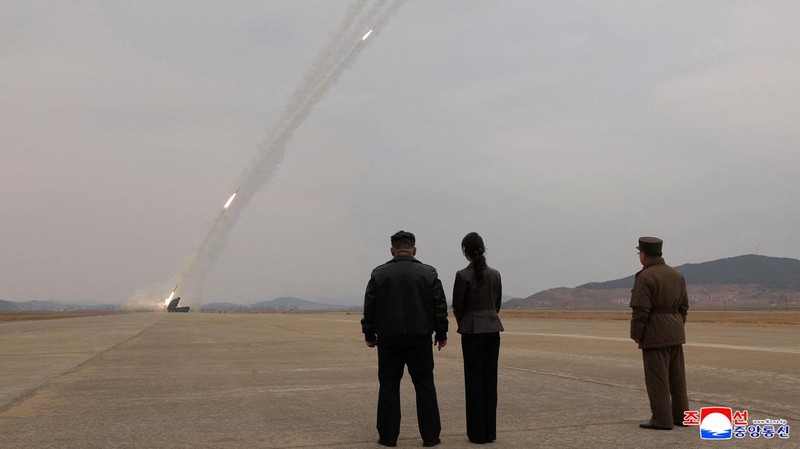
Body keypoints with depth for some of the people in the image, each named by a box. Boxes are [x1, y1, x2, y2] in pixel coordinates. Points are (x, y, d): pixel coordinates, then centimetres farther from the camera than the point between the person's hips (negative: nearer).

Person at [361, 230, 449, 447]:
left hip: (389, 340, 0)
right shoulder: (428, 273, 0)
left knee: (388, 386, 7)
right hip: (420, 339, 0)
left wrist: (369, 335, 9)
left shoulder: (379, 274, 0)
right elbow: (440, 307, 1)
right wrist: (441, 334, 9)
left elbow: (369, 308, 1)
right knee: (425, 385, 6)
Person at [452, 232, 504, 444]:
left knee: (474, 379, 1)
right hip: (493, 329, 5)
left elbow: (457, 306, -4)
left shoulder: (463, 275, -12)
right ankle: (490, 431, 12)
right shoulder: (495, 274, 3)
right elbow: (497, 303, 12)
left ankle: (478, 433, 4)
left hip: (472, 330, -5)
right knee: (490, 378, 9)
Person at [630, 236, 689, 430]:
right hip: (675, 334, 8)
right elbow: (683, 306, 12)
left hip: (655, 336, -8)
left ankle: (662, 419, 0)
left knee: (657, 378, -2)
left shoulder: (645, 277, -15)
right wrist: (676, 328, 18)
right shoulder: (676, 274, 8)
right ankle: (680, 415, 17)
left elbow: (640, 311, -19)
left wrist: (636, 335, -8)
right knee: (676, 377, 12)